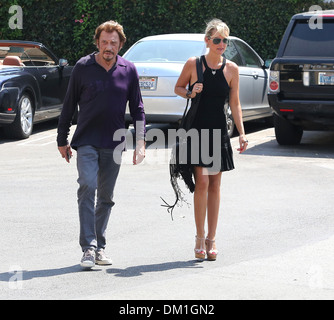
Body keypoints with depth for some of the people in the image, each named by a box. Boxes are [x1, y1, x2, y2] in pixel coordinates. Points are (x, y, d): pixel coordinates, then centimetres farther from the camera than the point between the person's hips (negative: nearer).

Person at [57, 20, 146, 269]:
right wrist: (62, 140, 7)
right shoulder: (83, 67, -2)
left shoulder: (128, 70, 3)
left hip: (114, 143, 2)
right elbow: (69, 105, 5)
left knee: (106, 196, 9)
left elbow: (137, 108, 9)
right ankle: (89, 247, -19)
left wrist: (141, 141, 1)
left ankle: (100, 245, 21)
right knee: (88, 186, -18)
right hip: (86, 141, -2)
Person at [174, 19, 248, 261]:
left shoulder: (231, 69, 3)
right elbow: (178, 88, 12)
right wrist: (190, 93, -10)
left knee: (215, 185, 6)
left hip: (219, 131, 2)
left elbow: (235, 103, 7)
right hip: (197, 129, -2)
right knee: (202, 182, -10)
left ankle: (211, 239, 14)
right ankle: (200, 238, -1)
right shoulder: (193, 64, -2)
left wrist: (242, 133, 0)